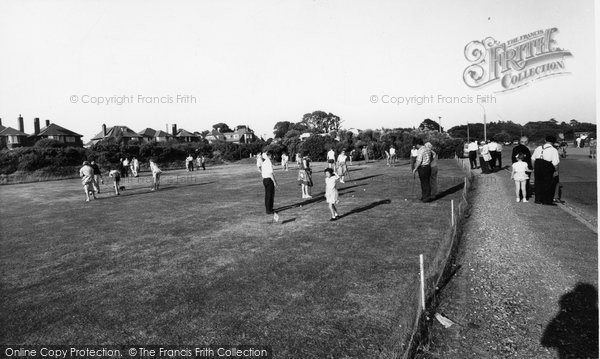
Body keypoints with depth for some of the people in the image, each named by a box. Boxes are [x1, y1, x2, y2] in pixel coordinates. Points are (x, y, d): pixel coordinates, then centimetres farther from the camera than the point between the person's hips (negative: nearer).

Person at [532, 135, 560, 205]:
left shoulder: (538, 148, 8)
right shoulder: (553, 150, -6)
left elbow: (533, 159, 12)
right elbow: (555, 162, -10)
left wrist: (534, 168, 21)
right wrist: (556, 171, 2)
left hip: (537, 165, 5)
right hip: (547, 168, -4)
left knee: (538, 183, 12)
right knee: (547, 184, 4)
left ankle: (538, 200, 19)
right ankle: (546, 201, 9)